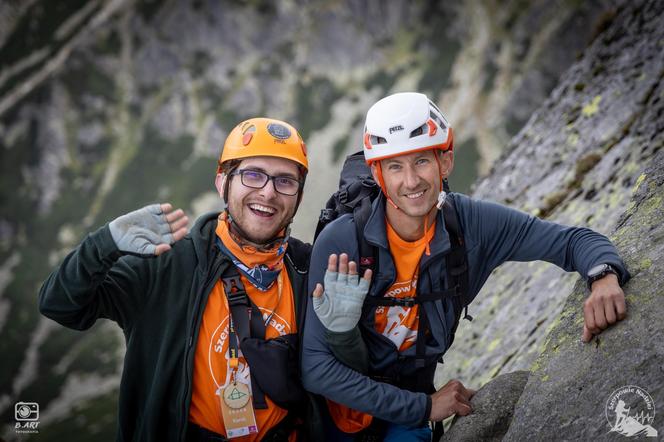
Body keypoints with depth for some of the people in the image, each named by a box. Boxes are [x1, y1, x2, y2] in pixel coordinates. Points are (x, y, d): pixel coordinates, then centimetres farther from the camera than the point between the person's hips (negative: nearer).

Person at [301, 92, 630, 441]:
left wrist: (605, 275, -32)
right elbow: (316, 369, -26)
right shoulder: (339, 242, -26)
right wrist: (425, 406, -24)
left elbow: (572, 240, -9)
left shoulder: (472, 224, -17)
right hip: (341, 413, -2)